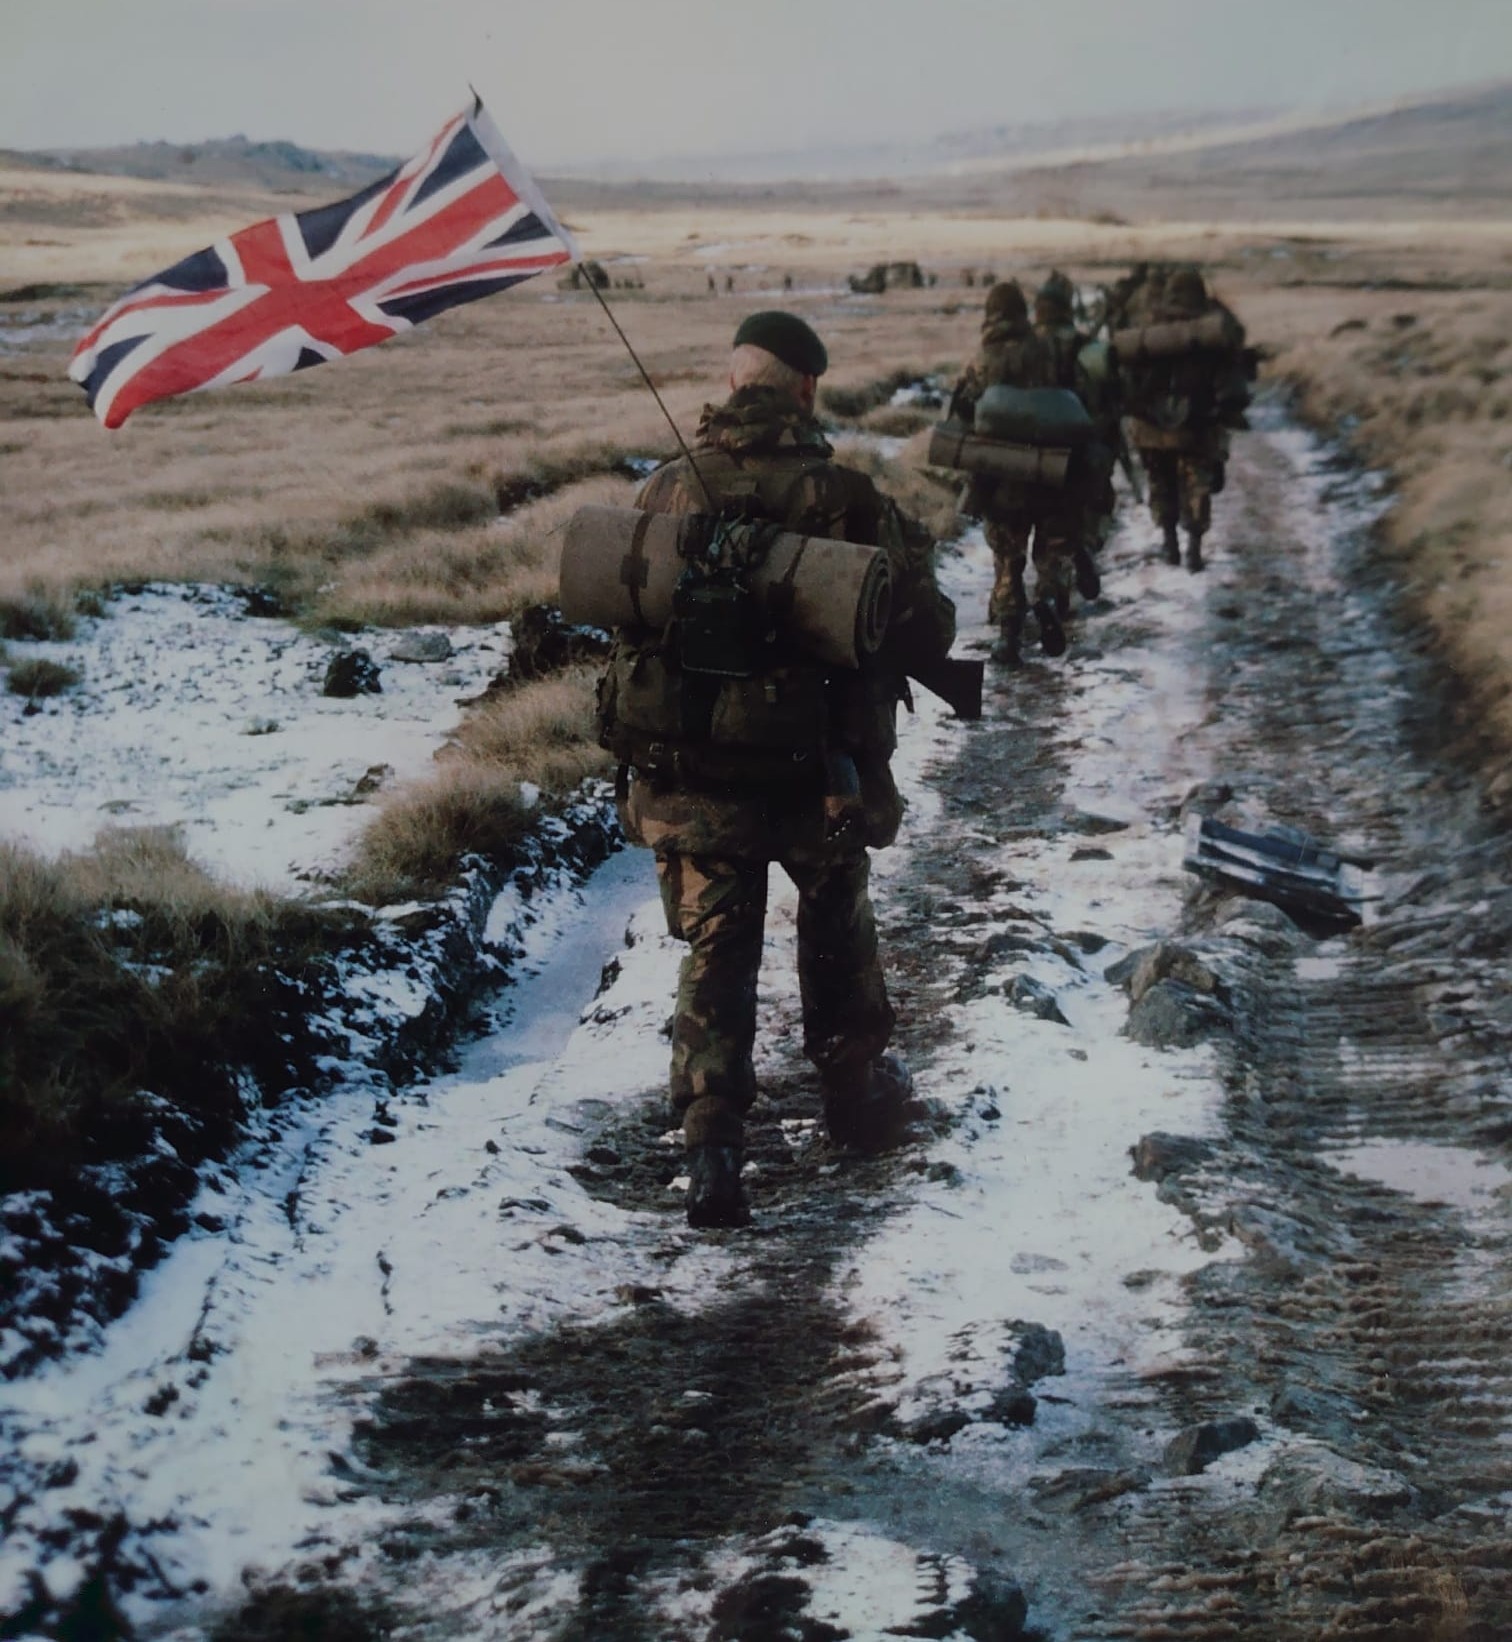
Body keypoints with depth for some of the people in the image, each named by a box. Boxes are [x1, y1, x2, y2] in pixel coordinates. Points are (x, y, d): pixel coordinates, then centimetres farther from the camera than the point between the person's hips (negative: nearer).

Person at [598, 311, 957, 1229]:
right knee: (838, 937, 22)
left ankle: (713, 1145, -4)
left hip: (687, 772, 1)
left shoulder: (666, 495, -4)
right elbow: (925, 636, -9)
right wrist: (912, 560, 11)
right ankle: (859, 1095, 38)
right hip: (816, 772, -1)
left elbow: (623, 613, 8)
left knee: (716, 954, 8)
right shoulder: (845, 500, -13)